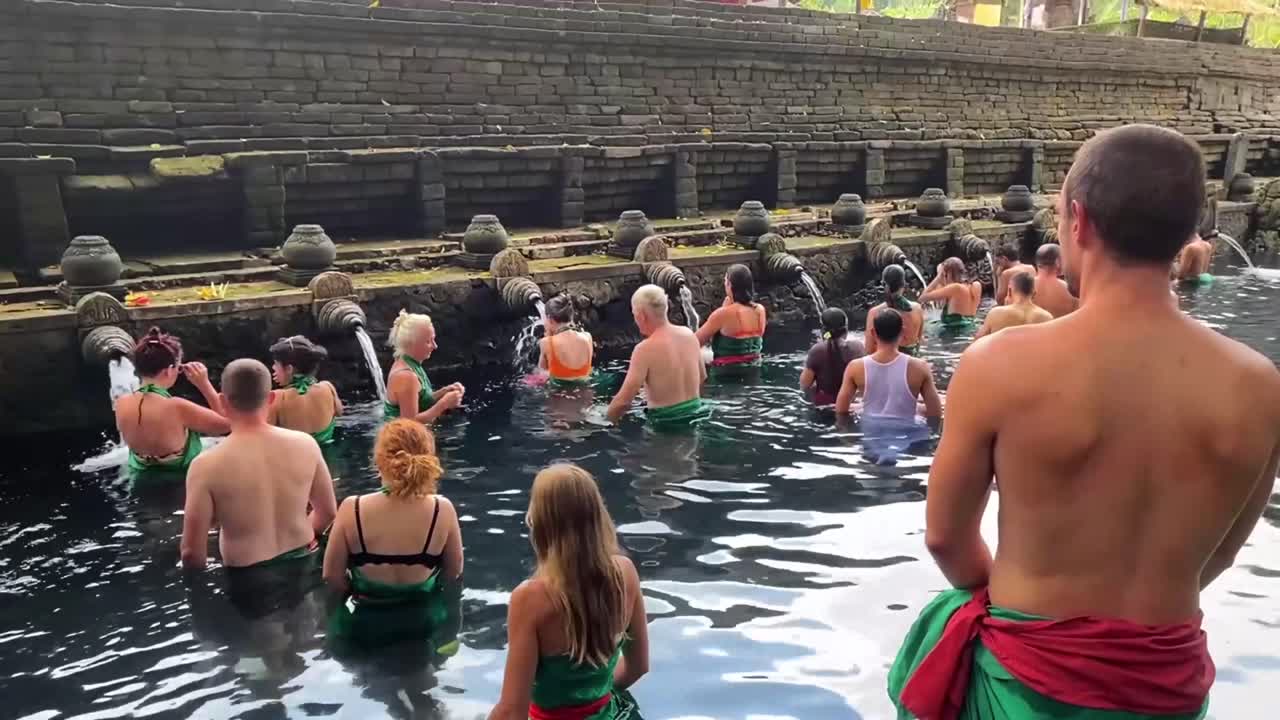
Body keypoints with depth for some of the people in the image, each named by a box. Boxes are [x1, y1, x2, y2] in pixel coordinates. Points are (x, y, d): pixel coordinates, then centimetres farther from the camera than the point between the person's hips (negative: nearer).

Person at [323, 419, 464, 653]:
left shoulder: (353, 509, -24)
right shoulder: (443, 509, -20)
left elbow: (332, 577, -12)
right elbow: (453, 573, -5)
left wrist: (360, 593, 8)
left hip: (363, 624, 0)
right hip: (424, 621, 1)